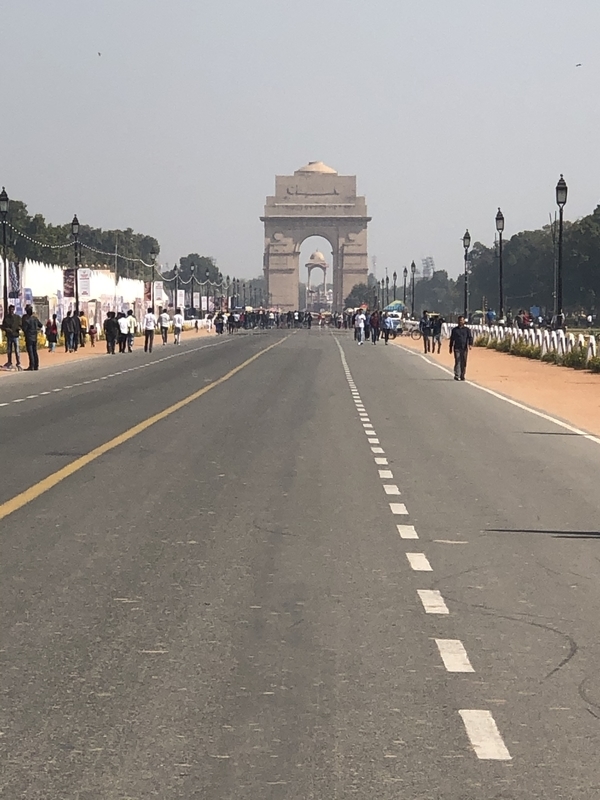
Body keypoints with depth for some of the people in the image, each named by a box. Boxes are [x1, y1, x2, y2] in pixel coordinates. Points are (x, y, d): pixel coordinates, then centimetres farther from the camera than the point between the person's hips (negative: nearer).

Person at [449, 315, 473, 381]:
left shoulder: (467, 329, 8)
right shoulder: (454, 330, 11)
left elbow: (470, 337, -1)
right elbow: (452, 339, 16)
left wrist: (470, 344, -18)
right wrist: (451, 348, 13)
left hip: (464, 348, 0)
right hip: (457, 348, 0)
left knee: (463, 362, 3)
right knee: (457, 361, -10)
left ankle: (462, 376, 12)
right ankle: (457, 375, -14)